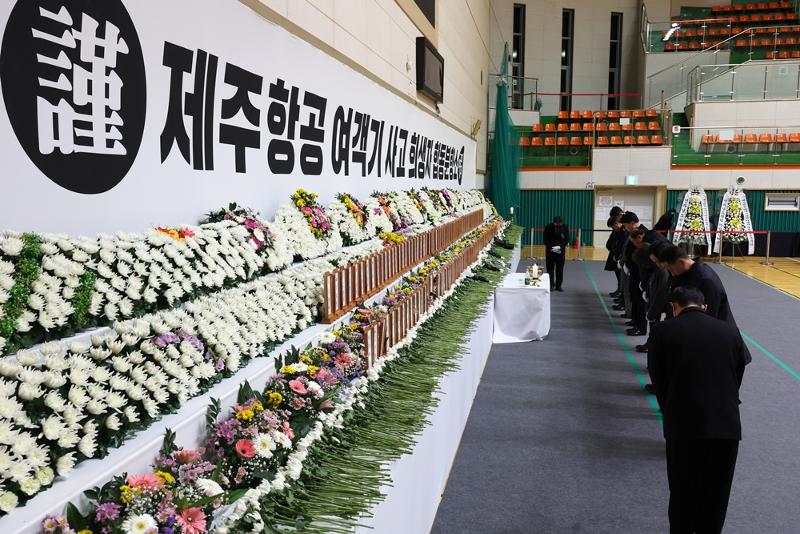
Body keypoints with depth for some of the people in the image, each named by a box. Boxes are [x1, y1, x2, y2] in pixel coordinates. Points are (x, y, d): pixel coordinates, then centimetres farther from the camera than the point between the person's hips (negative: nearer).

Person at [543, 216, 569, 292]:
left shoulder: (565, 227, -5)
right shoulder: (548, 227, -9)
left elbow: (566, 239, -2)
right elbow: (545, 240, -5)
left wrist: (560, 247, -18)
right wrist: (552, 247, -17)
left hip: (561, 250, 1)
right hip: (550, 250, -1)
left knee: (560, 269, 3)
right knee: (550, 268, 0)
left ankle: (558, 286, 10)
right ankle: (551, 285, 8)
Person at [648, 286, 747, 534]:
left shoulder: (662, 331, -1)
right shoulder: (730, 332, 6)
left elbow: (659, 382, 4)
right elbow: (737, 380, 11)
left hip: (684, 426, -2)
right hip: (727, 425, 2)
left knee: (682, 495, 15)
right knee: (716, 497, 19)